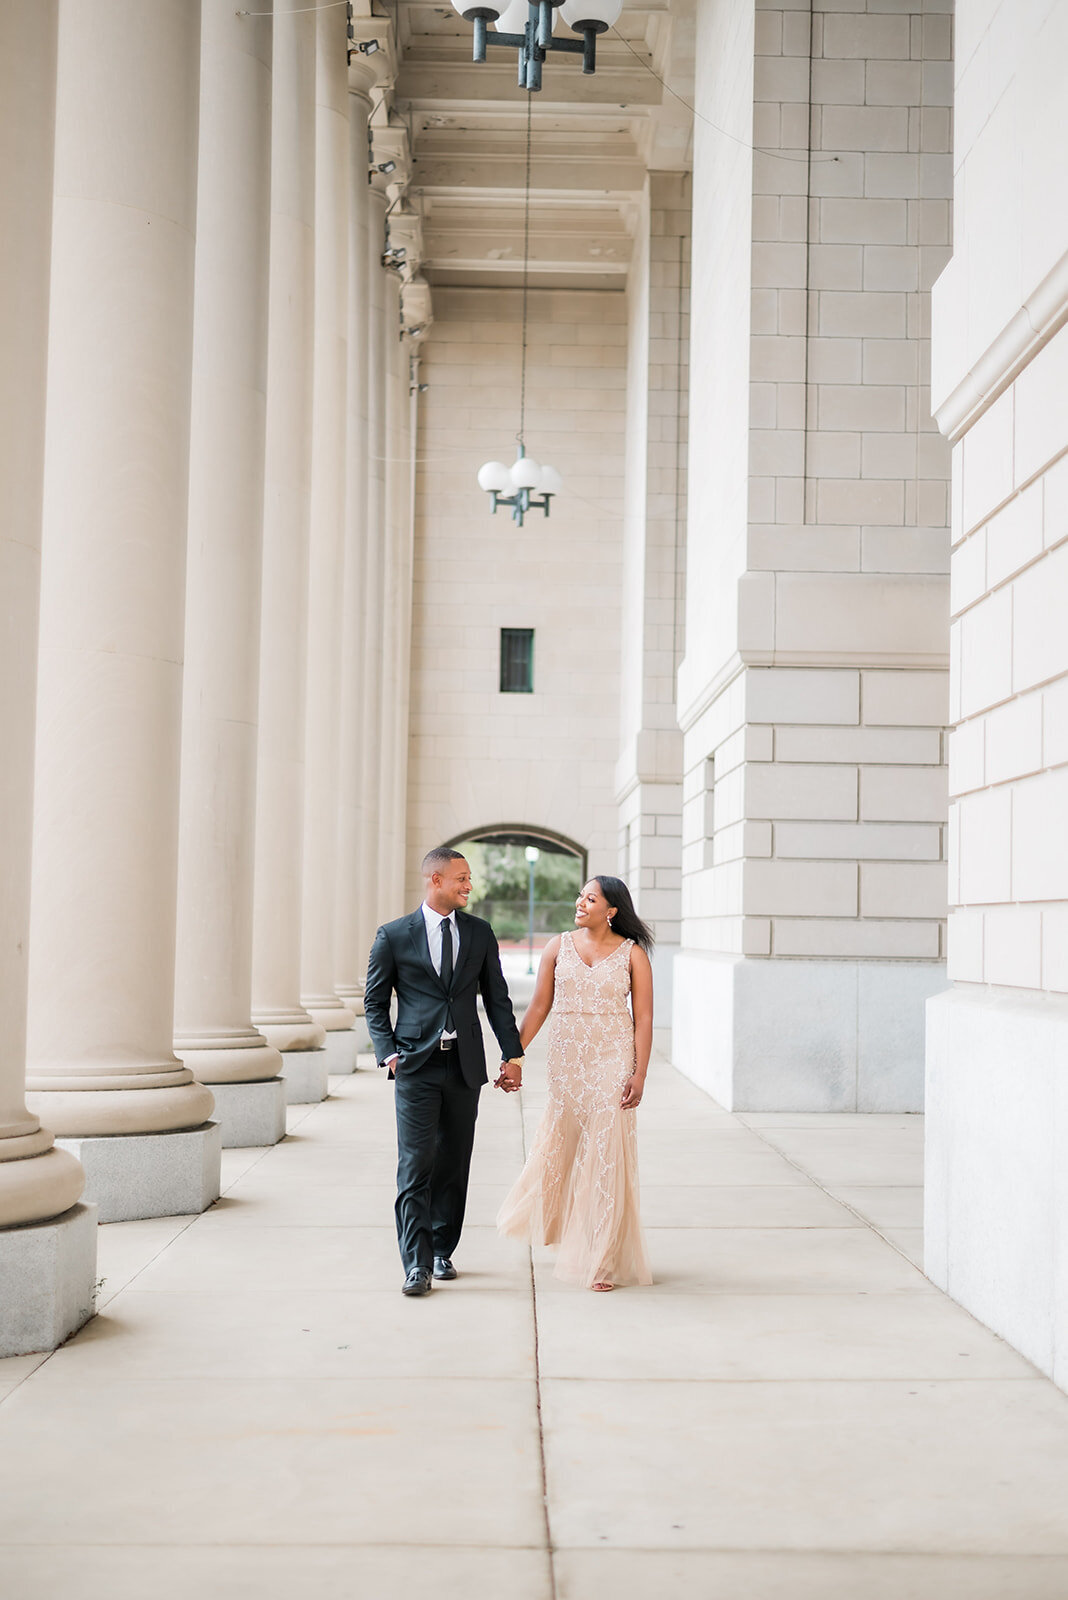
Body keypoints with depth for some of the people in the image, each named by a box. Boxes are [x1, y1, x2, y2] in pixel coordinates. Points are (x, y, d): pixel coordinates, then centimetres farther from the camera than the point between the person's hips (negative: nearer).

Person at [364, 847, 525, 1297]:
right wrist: (388, 1052, -7)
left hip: (465, 1066, 3)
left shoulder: (480, 933, 8)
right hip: (417, 1065, -3)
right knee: (416, 1166, -8)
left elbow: (497, 999, 11)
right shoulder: (393, 935, 0)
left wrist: (513, 1055, 4)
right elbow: (374, 1002, 5)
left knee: (453, 1165, 9)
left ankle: (442, 1251, 21)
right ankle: (417, 1264, -7)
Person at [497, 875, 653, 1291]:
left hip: (612, 1061, -3)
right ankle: (571, 1236, 36)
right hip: (567, 1060, 3)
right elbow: (539, 1007, 7)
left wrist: (639, 1074, -10)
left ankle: (602, 1259, 8)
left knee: (605, 1153, -2)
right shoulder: (559, 947, 5)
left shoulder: (632, 954, -2)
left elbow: (643, 1018, -4)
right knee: (561, 1148, 11)